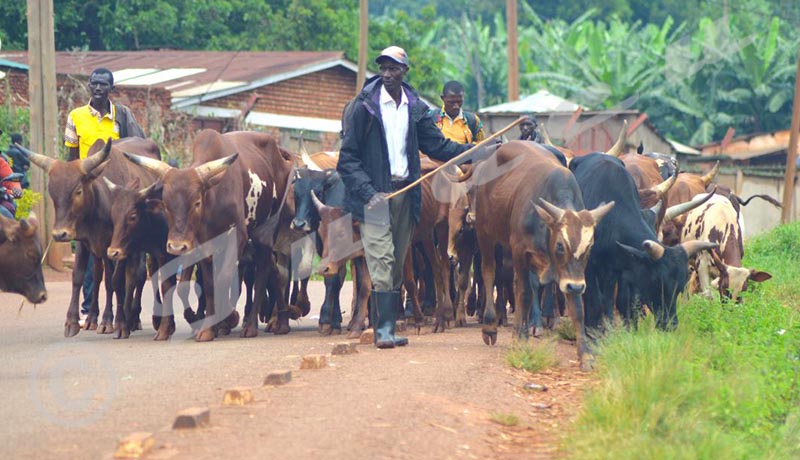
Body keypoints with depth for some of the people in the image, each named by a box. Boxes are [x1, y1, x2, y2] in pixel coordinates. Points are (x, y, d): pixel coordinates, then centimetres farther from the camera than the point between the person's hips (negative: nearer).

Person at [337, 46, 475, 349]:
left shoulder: (416, 108, 10)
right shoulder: (364, 106, -5)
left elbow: (437, 145, 12)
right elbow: (348, 157, -6)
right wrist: (368, 192, -17)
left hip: (405, 192, 5)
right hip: (374, 192, -5)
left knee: (396, 265, 9)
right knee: (382, 261, -14)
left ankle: (387, 328, 15)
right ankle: (383, 330, -17)